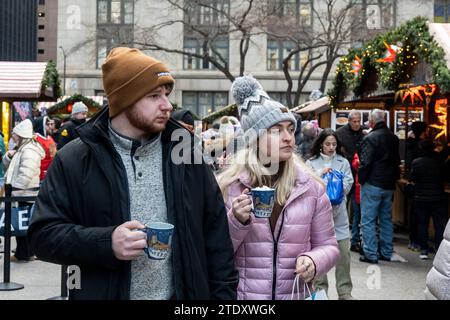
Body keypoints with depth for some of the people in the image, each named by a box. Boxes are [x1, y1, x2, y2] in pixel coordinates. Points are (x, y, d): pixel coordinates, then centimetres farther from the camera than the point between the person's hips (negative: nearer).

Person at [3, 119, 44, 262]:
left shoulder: (29, 151, -19)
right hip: (24, 194, 10)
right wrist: (9, 156, 0)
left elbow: (25, 176, -27)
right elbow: (7, 166, 20)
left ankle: (22, 254, 6)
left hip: (27, 194, -10)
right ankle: (27, 252, 22)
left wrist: (12, 189, -23)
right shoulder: (21, 148, 15)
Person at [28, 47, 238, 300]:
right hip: (103, 292, -2)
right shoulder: (74, 161, -5)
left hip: (185, 292, 2)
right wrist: (106, 243, -21)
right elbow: (44, 234, -6)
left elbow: (215, 235, 5)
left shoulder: (185, 153, 2)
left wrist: (223, 293, 1)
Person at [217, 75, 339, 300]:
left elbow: (327, 245, 5)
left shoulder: (310, 186, -3)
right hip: (240, 294, -2)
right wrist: (236, 221, -22)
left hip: (295, 294, 2)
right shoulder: (229, 184, -8)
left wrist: (313, 262, -15)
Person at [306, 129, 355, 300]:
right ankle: (320, 288, 17)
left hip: (338, 212, 1)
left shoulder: (343, 162, 7)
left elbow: (348, 183, -1)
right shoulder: (311, 162, 5)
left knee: (344, 252, 0)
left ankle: (344, 291, 11)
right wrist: (320, 174, -14)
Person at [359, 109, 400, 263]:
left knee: (368, 221, 0)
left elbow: (365, 163, -18)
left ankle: (370, 254, 0)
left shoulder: (370, 138, -14)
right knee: (386, 219, 15)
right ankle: (386, 252, 21)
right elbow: (397, 160, 15)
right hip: (389, 185, 7)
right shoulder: (394, 138, 7)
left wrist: (361, 179, -6)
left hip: (373, 184, -7)